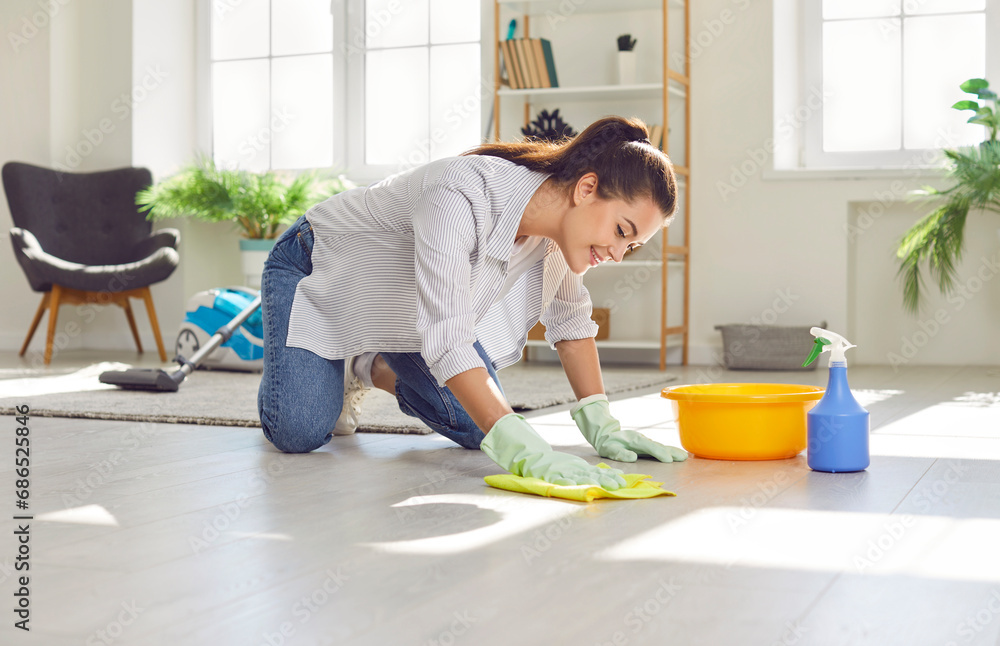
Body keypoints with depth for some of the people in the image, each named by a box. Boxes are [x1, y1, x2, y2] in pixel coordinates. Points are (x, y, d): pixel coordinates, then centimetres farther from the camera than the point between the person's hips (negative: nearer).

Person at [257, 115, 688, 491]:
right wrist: (524, 450, -56)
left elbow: (570, 320, -5)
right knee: (298, 434, -20)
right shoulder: (460, 200, -43)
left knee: (478, 429, -9)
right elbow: (448, 342, -48)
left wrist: (601, 426, -14)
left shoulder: (564, 219, -20)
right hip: (321, 271, -6)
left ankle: (371, 369, 19)